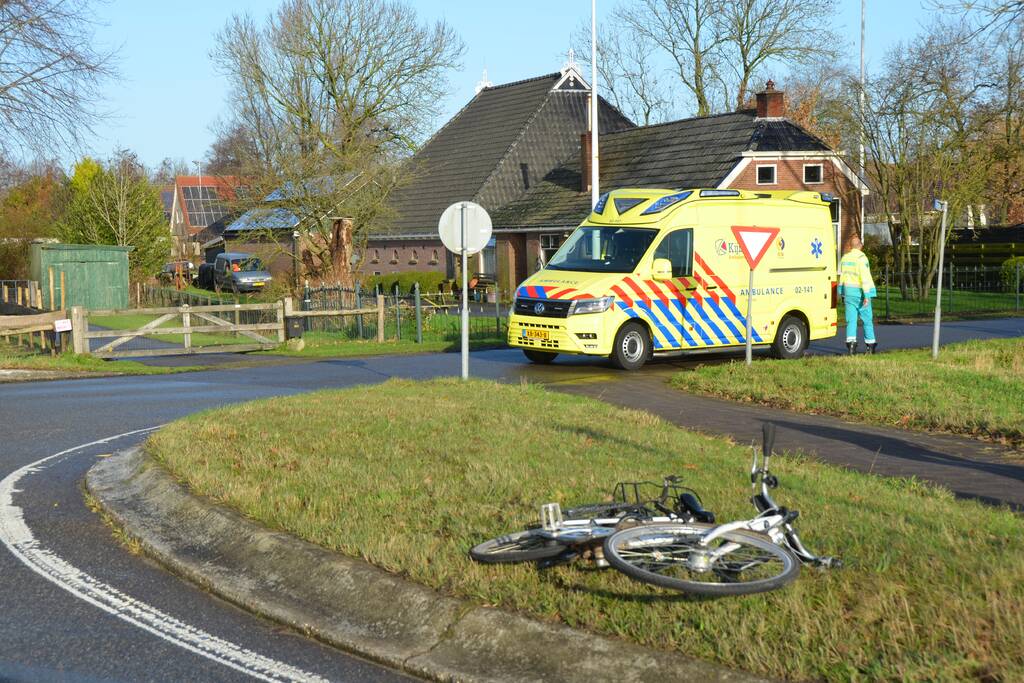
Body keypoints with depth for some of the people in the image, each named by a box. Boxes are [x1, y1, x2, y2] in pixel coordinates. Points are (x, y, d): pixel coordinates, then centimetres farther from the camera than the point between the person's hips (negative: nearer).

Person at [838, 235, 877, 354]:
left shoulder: (845, 257, 7)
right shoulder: (861, 258, -12)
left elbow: (841, 276, 13)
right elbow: (865, 277, -17)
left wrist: (842, 294, 20)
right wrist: (867, 295, -17)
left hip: (848, 292, 5)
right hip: (860, 292, -5)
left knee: (851, 319, 3)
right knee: (867, 319, 7)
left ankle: (851, 341, -11)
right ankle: (870, 344, 14)